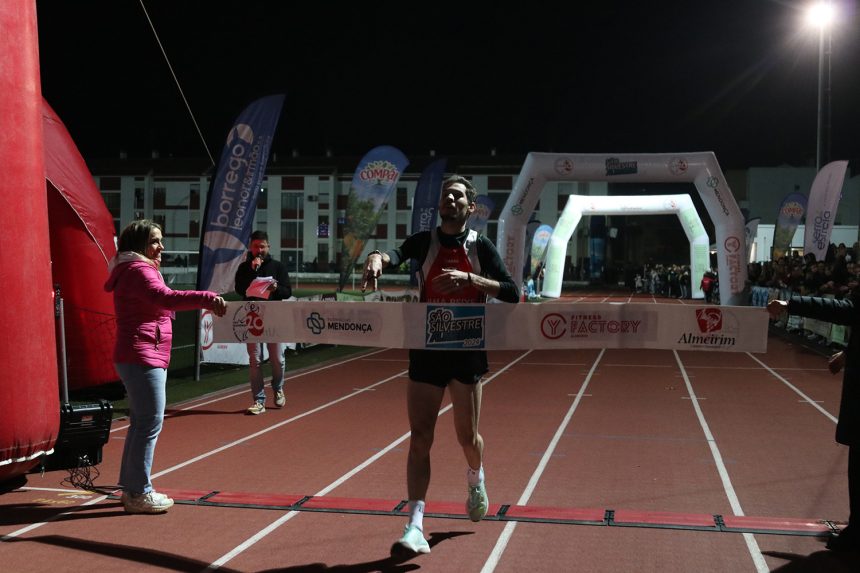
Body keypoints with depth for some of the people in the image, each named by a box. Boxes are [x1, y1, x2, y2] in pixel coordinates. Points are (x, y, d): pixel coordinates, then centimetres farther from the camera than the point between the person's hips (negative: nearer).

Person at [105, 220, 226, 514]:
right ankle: (139, 493, -5)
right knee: (150, 423, -9)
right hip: (142, 358, -11)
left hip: (149, 359, 11)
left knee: (141, 422, 16)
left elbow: (160, 303, 24)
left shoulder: (141, 270, 20)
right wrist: (206, 298, -40)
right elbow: (166, 297, -32)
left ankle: (130, 488, 24)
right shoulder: (138, 271, -14)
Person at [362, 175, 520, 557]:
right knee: (420, 438, -4)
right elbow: (397, 255, -19)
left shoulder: (480, 246, 0)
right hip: (426, 350, 1)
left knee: (467, 435, 10)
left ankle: (476, 479, 45)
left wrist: (467, 278, -22)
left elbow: (512, 293, -9)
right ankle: (415, 527, -4)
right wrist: (378, 258, -43)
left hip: (467, 351, -1)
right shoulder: (424, 242, 2)